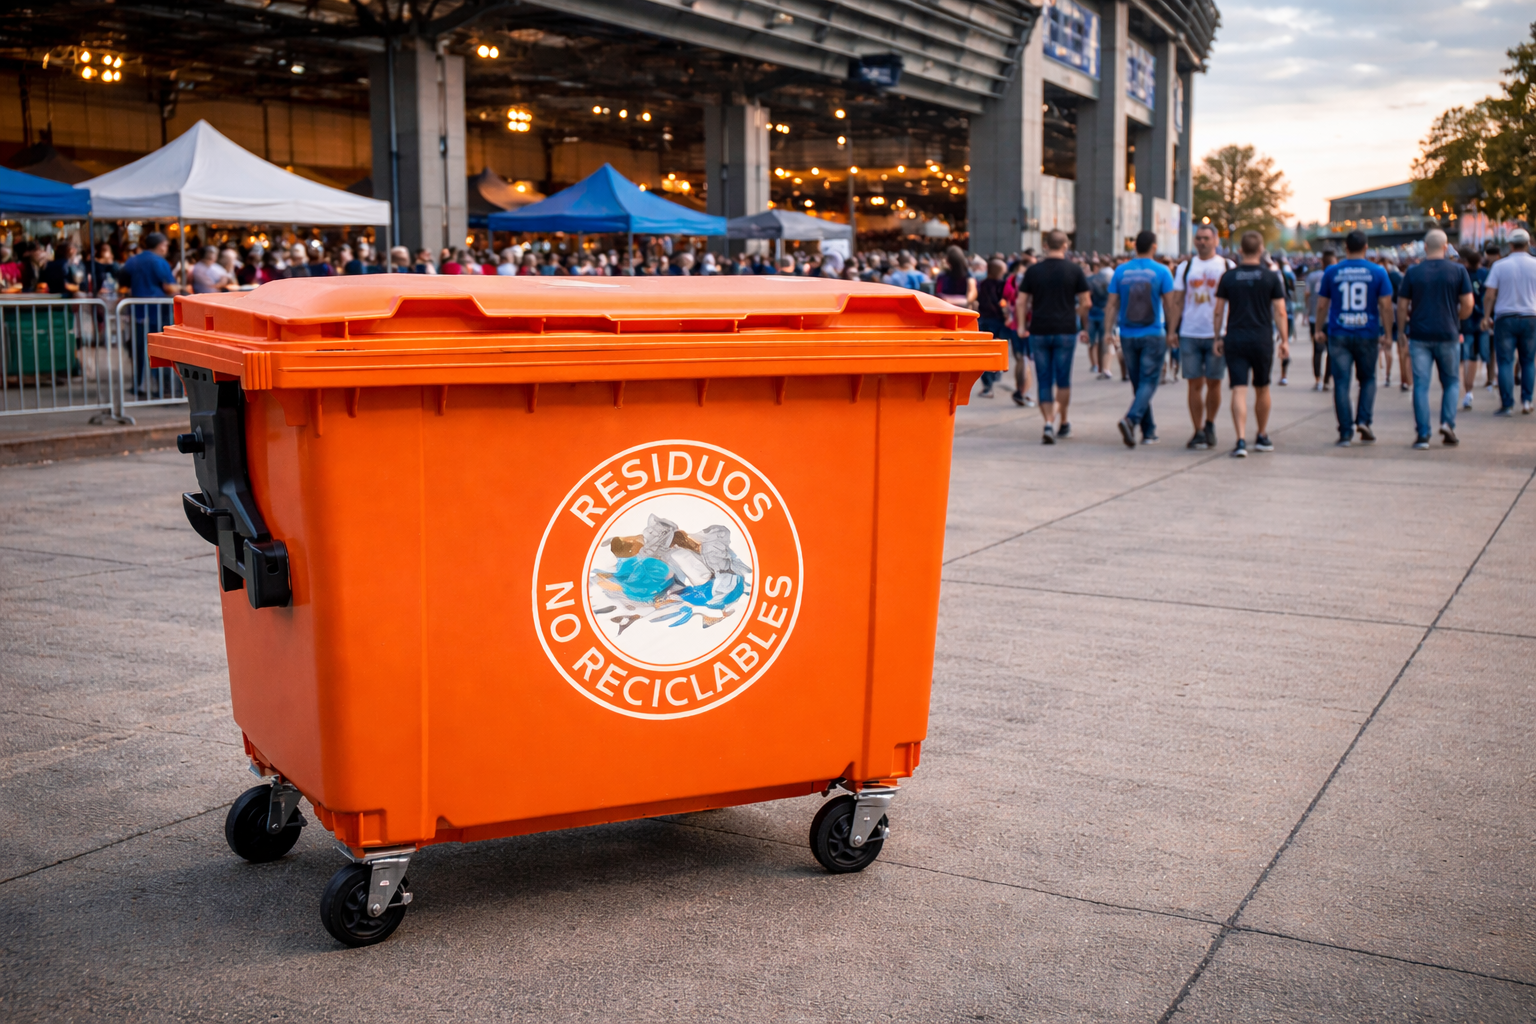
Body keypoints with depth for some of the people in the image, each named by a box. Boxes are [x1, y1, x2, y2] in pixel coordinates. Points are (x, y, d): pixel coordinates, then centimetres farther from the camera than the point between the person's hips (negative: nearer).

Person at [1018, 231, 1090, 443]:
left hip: (1039, 332, 1)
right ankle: (1063, 423, 21)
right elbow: (1086, 303, -2)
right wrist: (1084, 327, 9)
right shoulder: (1074, 270, 0)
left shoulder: (1033, 271, 3)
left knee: (1044, 381, 4)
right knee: (1063, 379, 11)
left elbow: (1021, 302, 1)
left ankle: (1049, 423, -8)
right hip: (1066, 330, -1)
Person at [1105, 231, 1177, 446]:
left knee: (1138, 382, 13)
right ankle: (1131, 419, -24)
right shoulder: (1161, 272, -6)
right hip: (1153, 336, -3)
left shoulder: (1120, 271, 2)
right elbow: (1169, 306, -5)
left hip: (1128, 337, 3)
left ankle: (1149, 430, 20)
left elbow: (1111, 305, 1)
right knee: (1148, 382, -1)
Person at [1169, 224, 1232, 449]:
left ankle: (1209, 425, 22)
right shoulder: (1185, 267, 9)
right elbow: (1177, 302, 9)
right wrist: (1172, 330, 0)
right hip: (1189, 335, 1)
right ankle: (1198, 432, 5)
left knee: (1213, 383, 3)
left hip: (1217, 335, -1)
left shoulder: (1227, 266, 5)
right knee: (1195, 384, 0)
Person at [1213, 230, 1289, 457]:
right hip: (1262, 339, 0)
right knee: (1262, 389, 16)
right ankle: (1262, 437, 29)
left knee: (1239, 390, -5)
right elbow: (1280, 312, -2)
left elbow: (1218, 312, 3)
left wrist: (1218, 338, 12)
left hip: (1235, 339, 0)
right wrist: (1284, 340, 3)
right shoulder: (1271, 277, 0)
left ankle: (1241, 440, -17)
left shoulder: (1228, 277, 2)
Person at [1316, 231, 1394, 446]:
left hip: (1339, 334, 0)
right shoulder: (1378, 272, 0)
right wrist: (1387, 332, 4)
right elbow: (1385, 305, -4)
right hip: (1368, 334, 0)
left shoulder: (1331, 272, 1)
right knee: (1368, 378, 17)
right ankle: (1364, 420, 1)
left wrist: (1318, 330, 17)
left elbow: (1322, 305, 6)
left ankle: (1346, 432, -1)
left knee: (1341, 382, 1)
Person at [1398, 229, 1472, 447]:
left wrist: (1403, 332, 12)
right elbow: (1468, 304, -3)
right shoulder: (1458, 271, -1)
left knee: (1421, 385, 1)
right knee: (1451, 382, 15)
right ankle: (1448, 422, -3)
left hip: (1419, 336, 0)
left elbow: (1402, 306, 1)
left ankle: (1423, 434, -2)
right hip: (1448, 335, 0)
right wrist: (1456, 319, 16)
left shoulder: (1413, 272, 1)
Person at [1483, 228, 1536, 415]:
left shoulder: (1500, 266, -4)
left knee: (1506, 362, 0)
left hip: (1505, 318, -1)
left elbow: (1489, 295, -6)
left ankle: (1507, 404, -3)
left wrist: (1486, 316, 3)